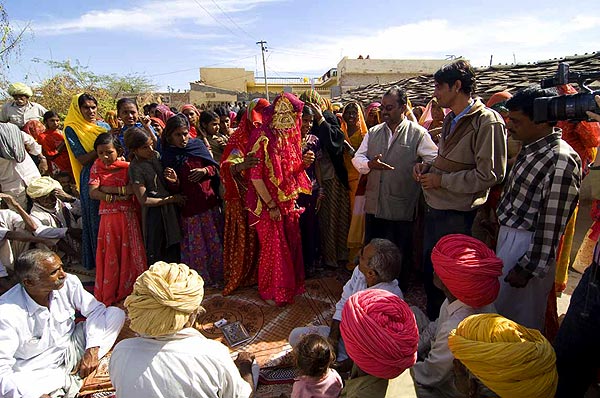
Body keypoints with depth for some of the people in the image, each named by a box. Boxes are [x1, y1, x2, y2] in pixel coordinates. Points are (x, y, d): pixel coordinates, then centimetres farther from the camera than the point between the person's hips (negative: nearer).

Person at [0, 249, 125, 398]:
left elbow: (95, 309, -8)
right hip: (38, 371, -4)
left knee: (116, 313, -10)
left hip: (72, 351, 4)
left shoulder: (69, 283, -15)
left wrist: (92, 350, -20)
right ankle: (69, 379, -11)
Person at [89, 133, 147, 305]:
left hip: (128, 215, -1)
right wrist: (115, 198, -16)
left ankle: (130, 289, 20)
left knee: (130, 252, 4)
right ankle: (109, 295, 20)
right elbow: (93, 193, -8)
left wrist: (110, 189, -14)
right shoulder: (97, 166, 3)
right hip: (109, 216, 1)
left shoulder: (127, 166, -2)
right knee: (110, 254, 7)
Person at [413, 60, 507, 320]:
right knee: (429, 268, 20)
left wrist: (441, 180, -17)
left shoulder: (487, 122, -16)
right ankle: (432, 319, 41)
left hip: (457, 213, -9)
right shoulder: (451, 119, 12)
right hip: (434, 208, 9)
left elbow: (490, 174, -20)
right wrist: (426, 167, 3)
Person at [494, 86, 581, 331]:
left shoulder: (561, 161, -23)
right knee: (499, 302, 22)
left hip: (528, 245, -9)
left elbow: (552, 226, -22)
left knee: (519, 317, 8)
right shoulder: (531, 149, 6)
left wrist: (527, 268, -19)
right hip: (509, 235, 9)